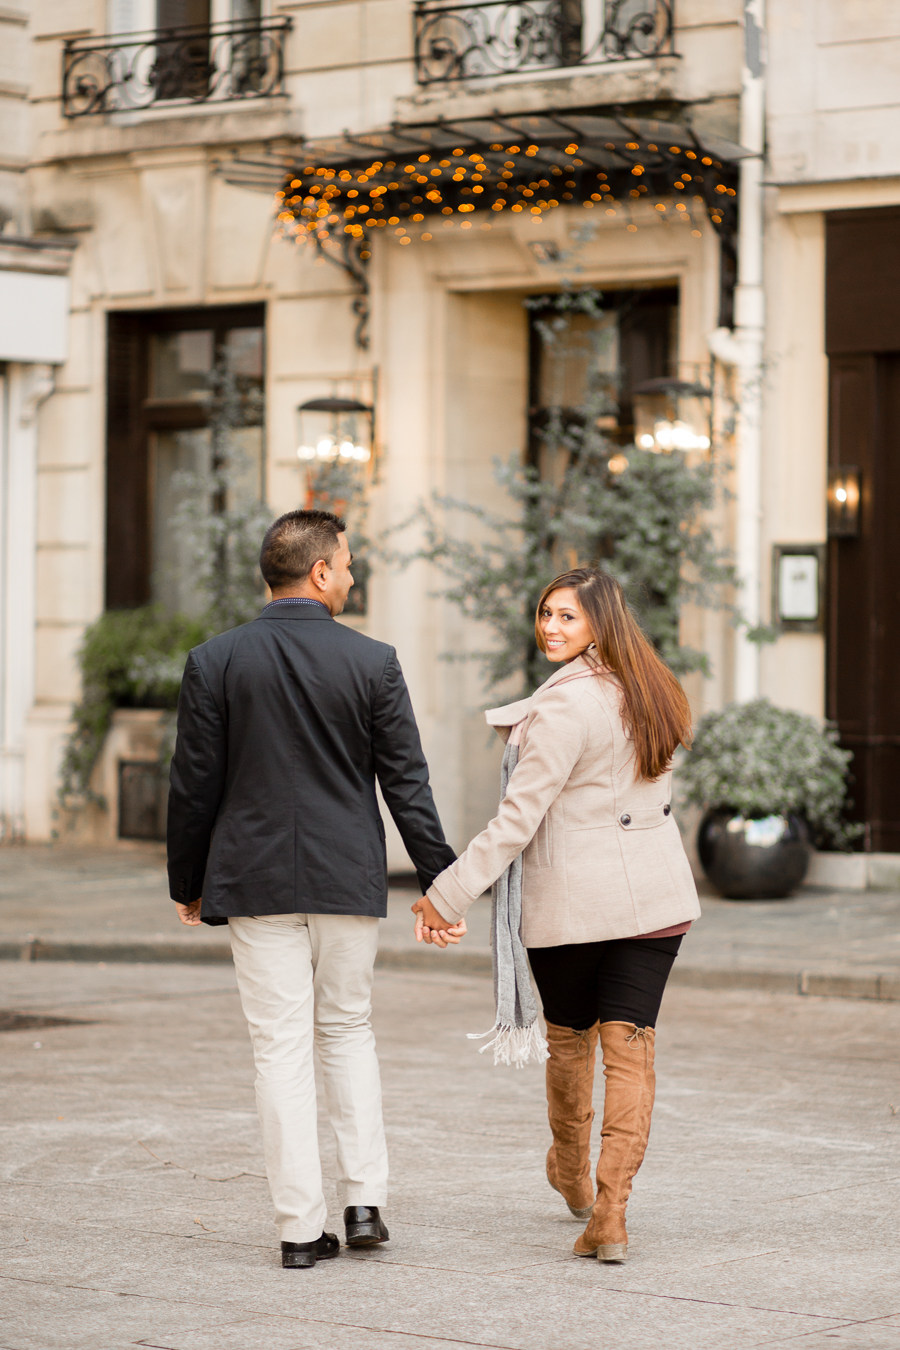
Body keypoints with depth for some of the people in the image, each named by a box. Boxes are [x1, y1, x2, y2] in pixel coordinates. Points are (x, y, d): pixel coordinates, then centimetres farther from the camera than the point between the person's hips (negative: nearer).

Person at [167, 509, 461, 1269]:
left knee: (282, 1046, 3)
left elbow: (194, 785, 0)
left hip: (257, 883, 0)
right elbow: (408, 784, -3)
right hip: (350, 881, 0)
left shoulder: (215, 662, -3)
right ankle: (365, 1200, 11)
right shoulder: (372, 663, -4)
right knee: (348, 1029, 18)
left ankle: (302, 1227, 3)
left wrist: (186, 883, 12)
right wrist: (441, 881, 4)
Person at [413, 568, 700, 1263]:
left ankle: (573, 1176, 38)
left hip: (572, 901, -5)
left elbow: (519, 817, -18)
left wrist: (446, 894, -14)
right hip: (656, 893, 5)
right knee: (630, 1045, 0)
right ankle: (611, 1213, -10)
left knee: (569, 1036, 17)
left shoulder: (566, 704, -17)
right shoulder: (653, 693, 6)